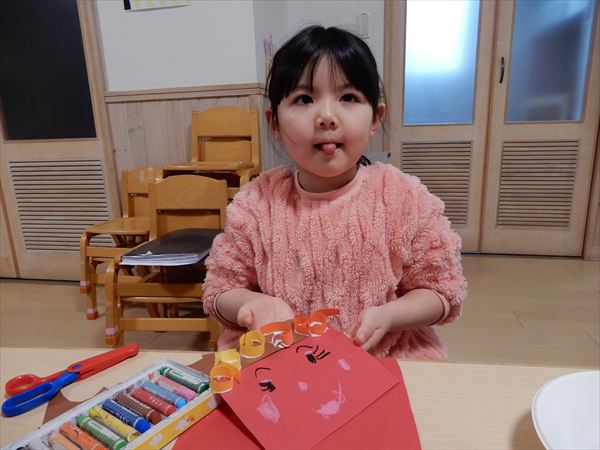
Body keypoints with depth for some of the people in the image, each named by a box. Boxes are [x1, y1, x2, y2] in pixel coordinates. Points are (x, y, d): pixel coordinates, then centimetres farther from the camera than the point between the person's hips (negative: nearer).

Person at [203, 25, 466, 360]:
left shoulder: (406, 199, -9)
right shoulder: (256, 203, -8)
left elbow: (442, 290, 0)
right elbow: (221, 289, 2)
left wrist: (386, 316, -19)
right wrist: (257, 302, -20)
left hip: (387, 359, 2)